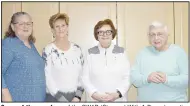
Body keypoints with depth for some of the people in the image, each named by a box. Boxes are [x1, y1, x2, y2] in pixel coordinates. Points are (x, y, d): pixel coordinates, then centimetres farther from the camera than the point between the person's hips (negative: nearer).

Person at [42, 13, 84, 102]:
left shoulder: (77, 49, 4)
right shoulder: (48, 50, -8)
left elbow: (82, 75, 6)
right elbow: (47, 79, -10)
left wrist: (78, 96, -4)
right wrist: (63, 100, -12)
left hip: (74, 97, 3)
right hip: (54, 98, -3)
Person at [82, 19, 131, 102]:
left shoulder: (121, 52, 2)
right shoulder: (91, 53, 2)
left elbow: (127, 77, -1)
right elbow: (85, 78, 0)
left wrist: (118, 94, -13)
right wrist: (94, 94, -13)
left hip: (118, 100, 0)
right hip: (95, 100, 0)